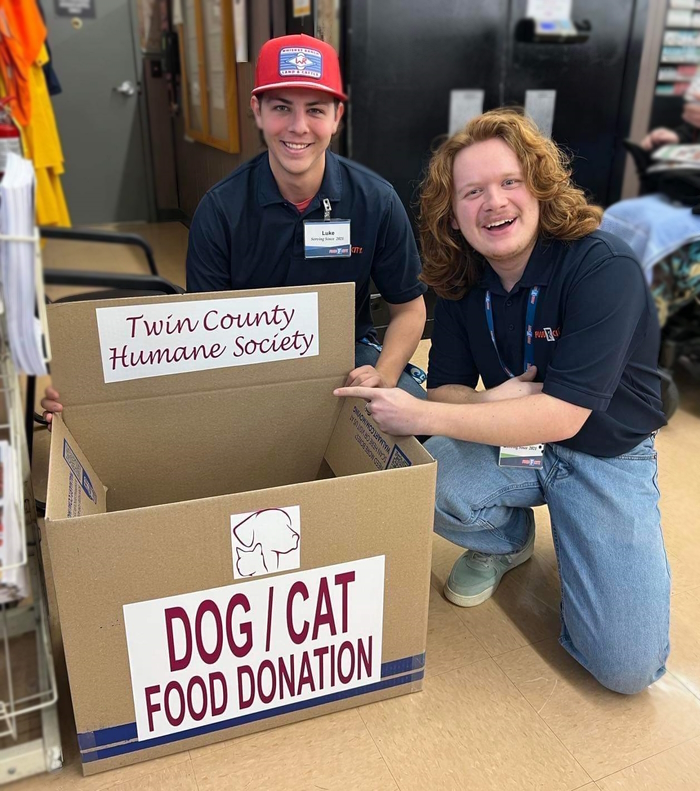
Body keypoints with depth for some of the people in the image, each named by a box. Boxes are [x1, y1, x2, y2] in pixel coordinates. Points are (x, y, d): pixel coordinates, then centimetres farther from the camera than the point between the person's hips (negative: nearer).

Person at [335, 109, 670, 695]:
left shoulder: (604, 267, -24)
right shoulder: (461, 279, -6)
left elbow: (562, 416, -29)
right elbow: (446, 388, -3)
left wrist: (422, 416, -33)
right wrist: (492, 406, -28)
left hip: (605, 455, -3)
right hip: (512, 438, 4)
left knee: (627, 666, -16)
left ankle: (579, 548, 16)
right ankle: (508, 540, 7)